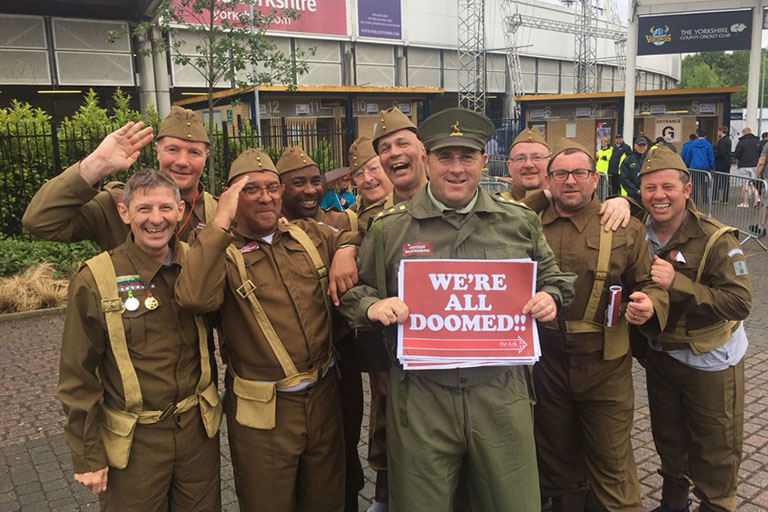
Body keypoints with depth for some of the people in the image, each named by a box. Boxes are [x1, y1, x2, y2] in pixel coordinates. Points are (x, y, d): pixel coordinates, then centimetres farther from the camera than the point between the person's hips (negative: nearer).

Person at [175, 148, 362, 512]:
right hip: (263, 411, -4)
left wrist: (346, 251, -1)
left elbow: (353, 234, 22)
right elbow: (194, 298, -29)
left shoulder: (310, 234, 5)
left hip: (323, 395, 4)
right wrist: (221, 222, -26)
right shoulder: (220, 251, -9)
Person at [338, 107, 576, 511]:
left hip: (501, 391, 2)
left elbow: (551, 277, 17)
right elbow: (354, 291, 8)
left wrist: (549, 297, -5)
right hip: (419, 396, -1)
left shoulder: (519, 222, 5)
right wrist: (373, 306, -13)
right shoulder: (389, 228, 1)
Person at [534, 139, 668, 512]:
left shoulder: (625, 228, -2)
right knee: (556, 458, 20)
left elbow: (647, 283, 2)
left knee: (612, 464, 8)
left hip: (604, 365, -2)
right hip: (546, 363, 2)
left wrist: (649, 303, -19)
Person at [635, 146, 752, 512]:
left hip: (709, 361, -5)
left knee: (715, 451, 10)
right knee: (667, 438, 23)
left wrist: (677, 284, -35)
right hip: (659, 355, 5)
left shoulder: (717, 240, -22)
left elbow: (740, 302, -27)